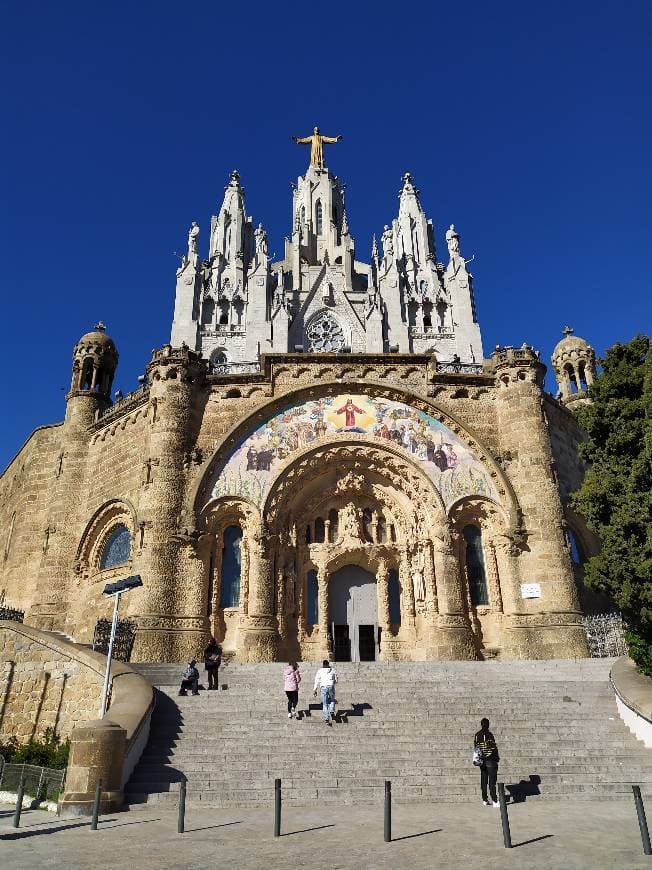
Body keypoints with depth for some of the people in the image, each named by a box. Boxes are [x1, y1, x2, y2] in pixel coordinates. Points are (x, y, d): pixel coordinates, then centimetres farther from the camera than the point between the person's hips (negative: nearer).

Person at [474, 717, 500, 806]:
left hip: (482, 761, 5)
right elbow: (494, 748, -13)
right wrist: (497, 757, 1)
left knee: (483, 780, 11)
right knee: (492, 781, -2)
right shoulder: (489, 734, -15)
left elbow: (475, 748, 9)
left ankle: (485, 800, 16)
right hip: (490, 760, -5)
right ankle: (495, 801, -4)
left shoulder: (476, 735, 5)